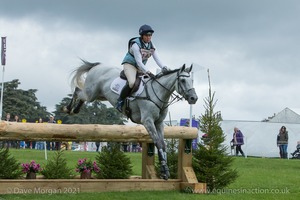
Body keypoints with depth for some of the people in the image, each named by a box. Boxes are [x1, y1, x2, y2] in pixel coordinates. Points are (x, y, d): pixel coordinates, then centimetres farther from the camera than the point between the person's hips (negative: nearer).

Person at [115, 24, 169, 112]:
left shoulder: (151, 45, 0)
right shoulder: (136, 45, -22)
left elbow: (157, 59, -5)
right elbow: (139, 62, -27)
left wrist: (164, 68, -24)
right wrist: (148, 73, -36)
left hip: (140, 67, 8)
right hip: (129, 64, -8)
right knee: (132, 82, -32)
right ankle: (120, 101, -16)